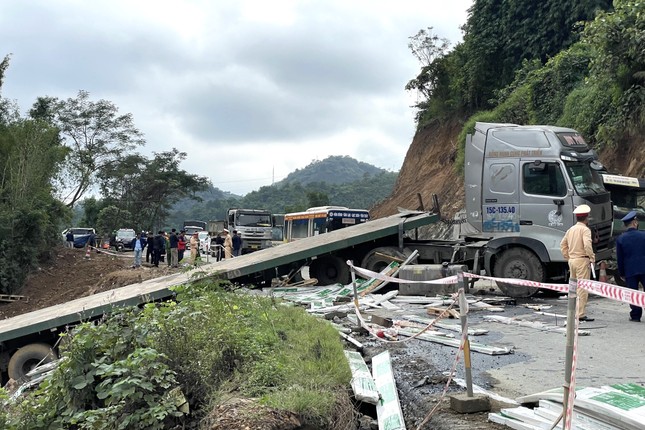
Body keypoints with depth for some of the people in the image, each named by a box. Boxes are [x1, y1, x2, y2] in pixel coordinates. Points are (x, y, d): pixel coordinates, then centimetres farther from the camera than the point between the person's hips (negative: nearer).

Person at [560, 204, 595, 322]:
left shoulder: (571, 229, 13)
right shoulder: (585, 229, -10)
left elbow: (563, 244, 17)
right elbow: (587, 245, -23)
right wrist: (592, 258, -12)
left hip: (572, 260, 8)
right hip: (582, 260, -8)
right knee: (583, 288, -6)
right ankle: (581, 314, -7)